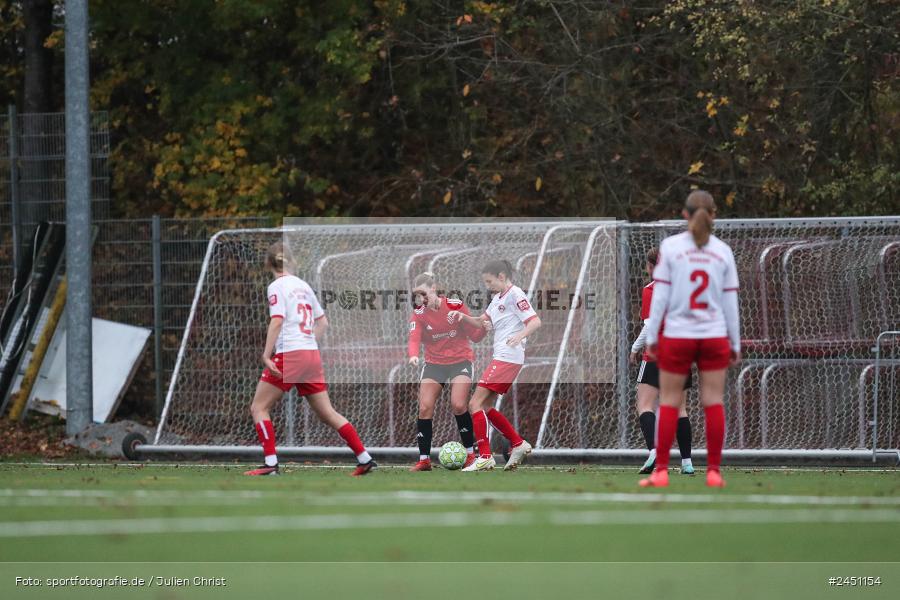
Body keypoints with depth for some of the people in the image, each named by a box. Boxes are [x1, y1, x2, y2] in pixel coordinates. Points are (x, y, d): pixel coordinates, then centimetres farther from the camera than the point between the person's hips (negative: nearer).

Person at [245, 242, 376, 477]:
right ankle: (365, 459, 8)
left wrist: (266, 356, -19)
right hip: (312, 356, 7)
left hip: (289, 354, -7)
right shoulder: (303, 285, 15)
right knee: (327, 413, 12)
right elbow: (322, 321, 19)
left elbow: (277, 321, -17)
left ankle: (271, 464, -8)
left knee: (259, 407, 2)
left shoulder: (277, 287, -5)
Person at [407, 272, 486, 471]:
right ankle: (424, 459, 2)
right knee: (425, 408, -9)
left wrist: (483, 327, -26)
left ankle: (470, 453, -1)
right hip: (434, 363, 2)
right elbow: (414, 338, -23)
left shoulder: (455, 305, -9)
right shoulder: (418, 315, -5)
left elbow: (475, 335, -4)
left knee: (458, 405, -19)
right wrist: (413, 355, -44)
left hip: (460, 360, -2)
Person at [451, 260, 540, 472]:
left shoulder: (514, 294, -9)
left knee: (475, 404, -11)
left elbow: (535, 321, -16)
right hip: (501, 358, 10)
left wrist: (520, 335, -34)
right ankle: (518, 444, 16)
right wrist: (463, 317, 7)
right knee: (486, 408, 12)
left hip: (508, 358, -10)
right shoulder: (498, 298, 19)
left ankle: (485, 457, -13)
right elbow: (482, 322, 25)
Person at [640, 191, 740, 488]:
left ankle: (661, 471, 3)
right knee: (714, 403, 5)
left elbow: (660, 296, -5)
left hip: (677, 335, -1)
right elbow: (730, 303, 5)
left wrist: (651, 336, 2)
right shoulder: (723, 251, 2)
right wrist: (735, 344, 12)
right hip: (714, 336, 1)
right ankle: (713, 472, 4)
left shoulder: (670, 246, -4)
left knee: (669, 403, 5)